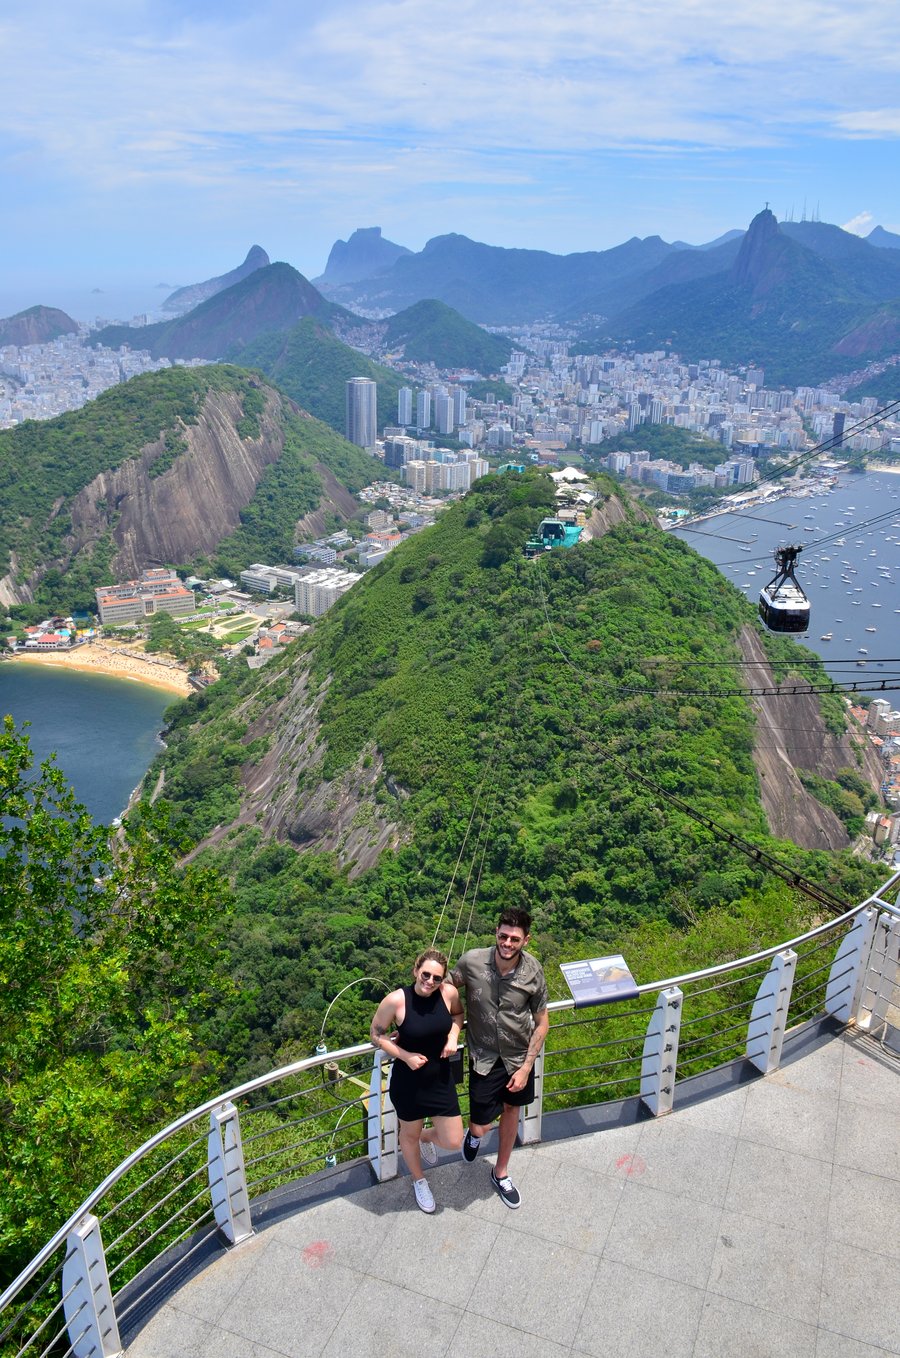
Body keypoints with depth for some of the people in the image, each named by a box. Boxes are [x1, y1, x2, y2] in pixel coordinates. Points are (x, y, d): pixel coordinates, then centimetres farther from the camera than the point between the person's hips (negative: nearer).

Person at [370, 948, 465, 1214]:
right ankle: (419, 1181, 52)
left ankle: (426, 1138, 47)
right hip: (408, 1081, -3)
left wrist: (453, 1036, -11)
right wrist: (405, 1056, -20)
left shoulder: (449, 992, -16)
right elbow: (376, 1034, -11)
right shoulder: (396, 1000, -26)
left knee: (453, 1142, 10)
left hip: (441, 1078, 3)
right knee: (410, 1134, 21)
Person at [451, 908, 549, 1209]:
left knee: (511, 1110, 20)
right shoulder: (472, 961, -24)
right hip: (484, 1058, -1)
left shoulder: (533, 972, -20)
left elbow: (541, 1023, -8)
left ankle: (501, 1173, 45)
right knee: (482, 1126, 1)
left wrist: (526, 1067, -10)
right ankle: (474, 1133, 41)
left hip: (518, 1057, 1)